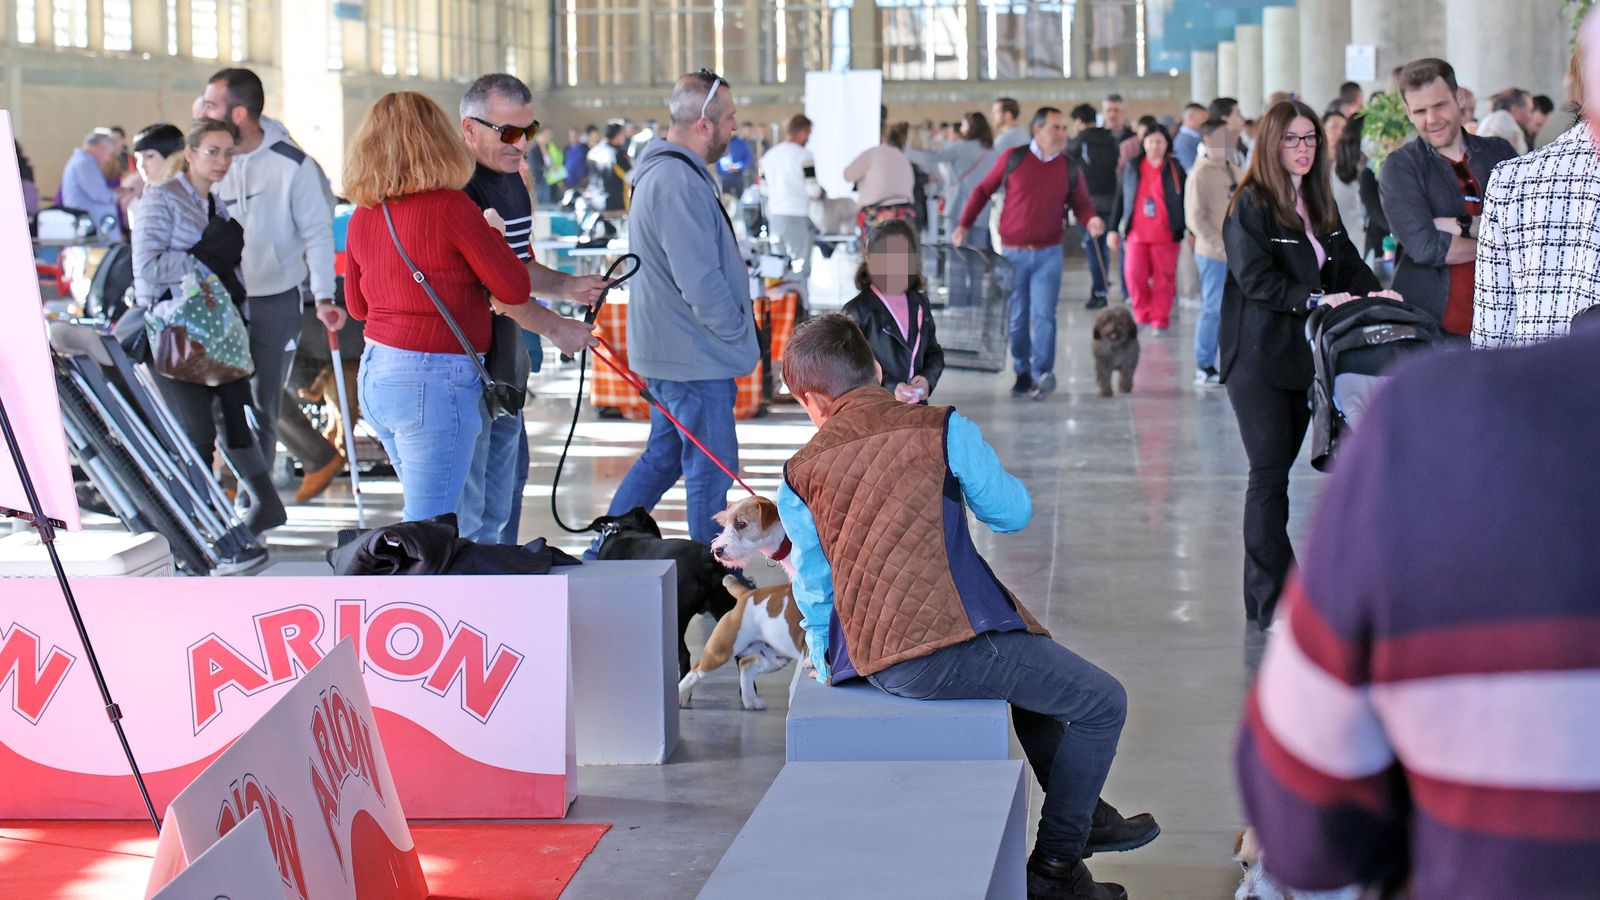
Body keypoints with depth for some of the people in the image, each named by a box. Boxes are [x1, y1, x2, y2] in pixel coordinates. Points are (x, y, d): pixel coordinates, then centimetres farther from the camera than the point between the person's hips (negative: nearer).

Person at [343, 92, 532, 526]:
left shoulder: (362, 217, 7)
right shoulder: (450, 207, -13)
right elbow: (514, 290, -8)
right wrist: (493, 234, 8)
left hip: (375, 375, 8)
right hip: (434, 379, -8)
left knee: (423, 517, 17)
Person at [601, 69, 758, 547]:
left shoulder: (665, 170, 14)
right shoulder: (679, 184, -22)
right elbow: (700, 282, -25)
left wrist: (733, 331, 18)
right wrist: (736, 332, -11)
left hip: (669, 348, 11)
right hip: (696, 356, -11)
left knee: (663, 456, 20)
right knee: (712, 471, -1)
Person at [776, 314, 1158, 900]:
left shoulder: (799, 476, 8)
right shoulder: (941, 429, -1)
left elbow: (815, 592, 13)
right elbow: (1013, 512, 5)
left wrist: (829, 670, 28)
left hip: (872, 663, 6)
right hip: (952, 648, -6)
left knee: (1033, 667, 35)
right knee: (1102, 703, 11)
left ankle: (1086, 816, 42)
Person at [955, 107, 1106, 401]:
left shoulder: (1069, 169, 2)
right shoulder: (1013, 159, -2)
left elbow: (1081, 203, 10)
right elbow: (983, 190, 7)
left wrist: (1091, 220, -13)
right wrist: (964, 224, 3)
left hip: (1048, 254, 0)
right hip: (1012, 252, 0)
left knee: (1043, 315, -11)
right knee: (1016, 318, 6)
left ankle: (1042, 374, -14)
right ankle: (1023, 374, 17)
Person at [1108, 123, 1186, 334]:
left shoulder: (1175, 169, 3)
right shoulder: (1132, 167, 8)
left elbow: (1185, 201, 5)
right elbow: (1121, 199, 11)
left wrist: (1189, 230, -1)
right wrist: (1114, 229, 8)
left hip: (1165, 235, -1)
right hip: (1137, 233, 1)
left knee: (1163, 279, 0)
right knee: (1134, 274, -11)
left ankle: (1160, 322, 10)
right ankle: (1143, 314, 10)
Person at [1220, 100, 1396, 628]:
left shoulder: (1320, 205, 16)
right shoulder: (1250, 206, -8)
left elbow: (1346, 263, 15)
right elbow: (1255, 279, -17)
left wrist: (1371, 292, -6)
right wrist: (1318, 300, -23)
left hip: (1304, 355, 7)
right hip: (1257, 357, -7)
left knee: (1279, 470, 10)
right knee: (1269, 474, -7)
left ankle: (1267, 594, 15)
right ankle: (1271, 603, -5)